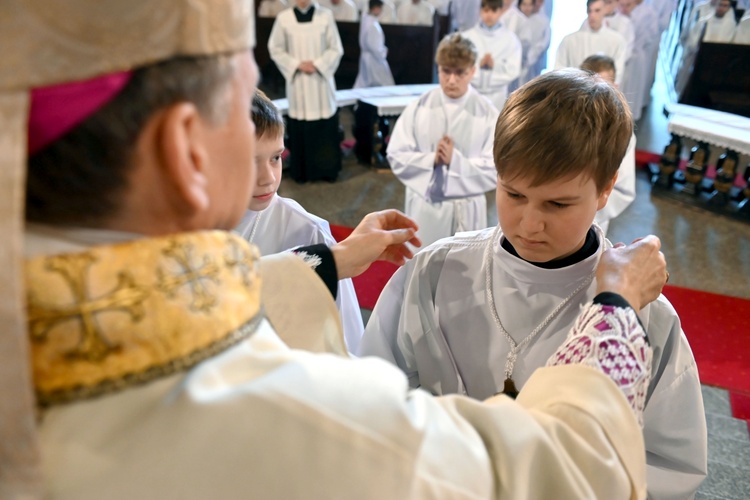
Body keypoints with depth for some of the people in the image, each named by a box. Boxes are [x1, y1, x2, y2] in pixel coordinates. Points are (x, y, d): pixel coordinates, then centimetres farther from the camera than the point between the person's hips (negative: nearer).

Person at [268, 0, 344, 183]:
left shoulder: (325, 15, -2)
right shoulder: (283, 18, -2)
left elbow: (336, 48, 1)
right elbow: (275, 49, 4)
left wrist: (317, 64, -10)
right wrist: (297, 64, -7)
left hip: (321, 79, 0)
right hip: (297, 81, 0)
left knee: (326, 126, 1)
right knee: (299, 128, 2)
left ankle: (327, 170, 14)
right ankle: (301, 172, 14)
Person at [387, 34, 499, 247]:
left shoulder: (487, 113, -9)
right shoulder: (419, 107, -6)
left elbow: (495, 169, -11)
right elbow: (396, 156, -4)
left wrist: (456, 161, -23)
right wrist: (432, 159, -20)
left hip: (466, 209, -1)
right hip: (425, 206, 1)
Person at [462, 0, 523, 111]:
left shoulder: (511, 38, 2)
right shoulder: (467, 36, 1)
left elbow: (513, 71, -3)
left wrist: (494, 66, -19)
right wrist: (478, 65, -19)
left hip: (496, 98, 0)